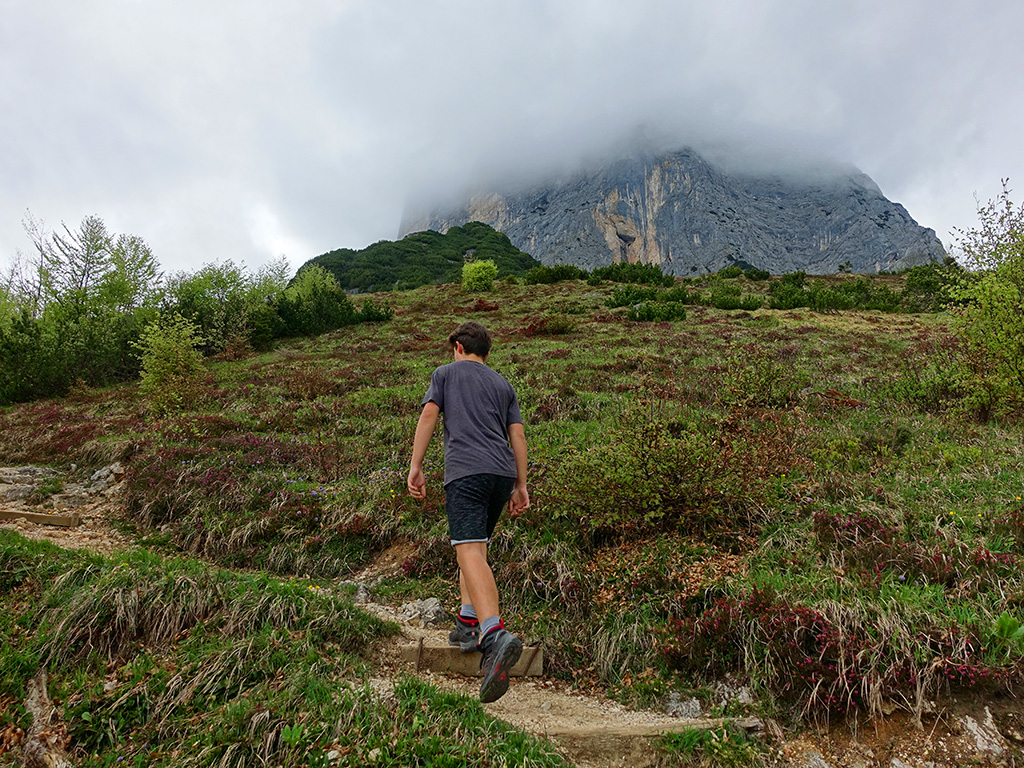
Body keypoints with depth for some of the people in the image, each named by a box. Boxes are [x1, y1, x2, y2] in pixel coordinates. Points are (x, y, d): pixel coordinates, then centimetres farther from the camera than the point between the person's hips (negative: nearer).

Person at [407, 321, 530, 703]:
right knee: (476, 545, 21)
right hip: (503, 472, 5)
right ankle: (468, 621, 20)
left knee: (470, 551, -16)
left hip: (465, 471, -5)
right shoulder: (503, 384, 25)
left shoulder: (445, 373, 16)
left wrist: (415, 466, 2)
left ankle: (495, 634, -34)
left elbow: (428, 415, 3)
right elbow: (517, 435, 17)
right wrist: (521, 485, 19)